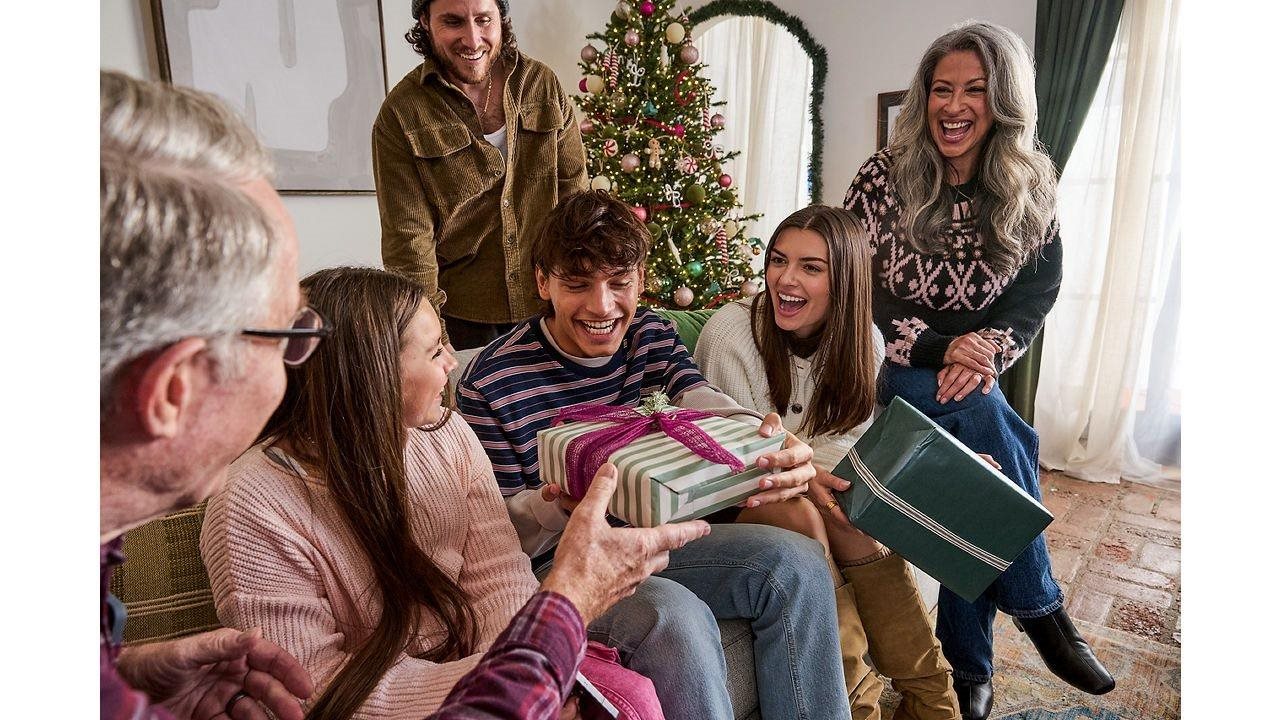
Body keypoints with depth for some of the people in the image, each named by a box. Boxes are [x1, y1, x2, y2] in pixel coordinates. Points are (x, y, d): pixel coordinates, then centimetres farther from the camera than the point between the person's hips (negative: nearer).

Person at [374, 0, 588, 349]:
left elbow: (574, 193, 2)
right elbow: (409, 236, -11)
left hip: (548, 304, 3)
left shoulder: (543, 84, 0)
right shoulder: (401, 113, -8)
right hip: (460, 314, -2)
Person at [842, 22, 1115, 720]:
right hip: (886, 369, -3)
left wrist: (988, 347, -22)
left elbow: (1039, 289, -1)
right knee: (983, 413, -32)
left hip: (970, 371, 3)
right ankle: (1039, 607, -13)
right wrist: (936, 350, -21)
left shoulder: (1030, 189, 3)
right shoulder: (885, 175, -7)